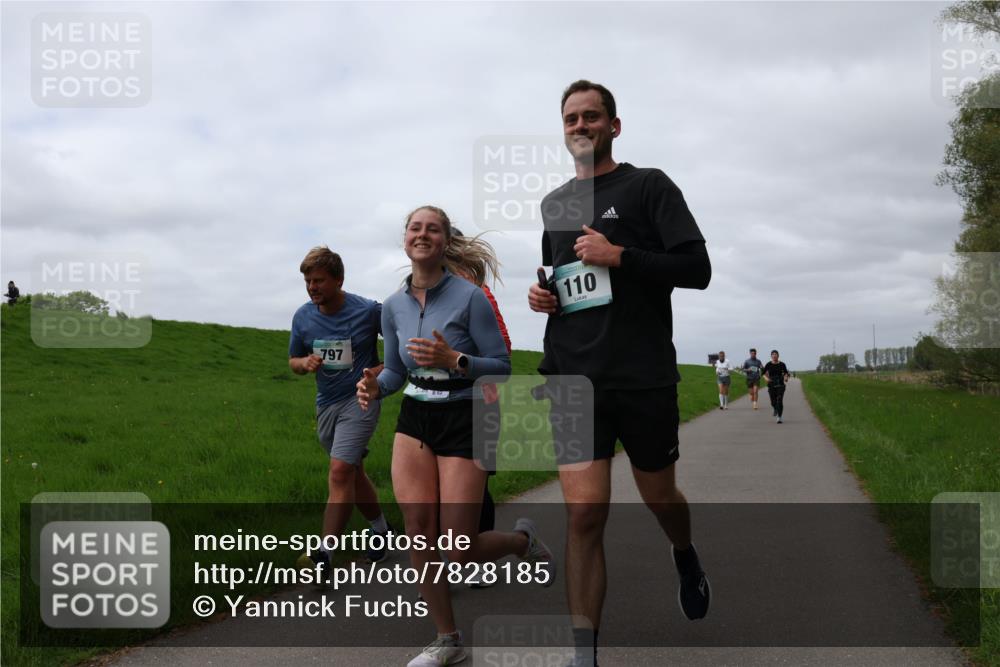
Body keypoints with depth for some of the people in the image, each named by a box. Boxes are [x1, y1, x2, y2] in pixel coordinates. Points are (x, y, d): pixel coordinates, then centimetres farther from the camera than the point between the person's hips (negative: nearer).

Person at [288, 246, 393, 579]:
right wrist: (305, 363, -12)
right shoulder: (303, 316, -1)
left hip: (360, 399, -6)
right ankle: (381, 531, 36)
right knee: (353, 474, 16)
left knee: (340, 472, -17)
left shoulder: (369, 311, -13)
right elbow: (293, 361, 11)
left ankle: (323, 555, -17)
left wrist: (381, 371, -13)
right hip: (326, 403, 6)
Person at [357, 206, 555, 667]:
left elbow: (502, 366, -9)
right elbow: (396, 370, 13)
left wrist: (454, 360, -26)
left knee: (460, 553, -5)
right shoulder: (394, 306, 4)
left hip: (464, 423, -4)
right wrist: (374, 387, -9)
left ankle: (523, 541, 29)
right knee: (419, 533, -8)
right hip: (414, 422, 5)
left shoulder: (470, 297, -11)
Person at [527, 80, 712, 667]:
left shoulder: (648, 185, 0)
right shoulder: (554, 204, 16)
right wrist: (542, 296, 7)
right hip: (573, 377, 3)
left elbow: (697, 268, -7)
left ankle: (686, 557, 49)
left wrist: (618, 256, -17)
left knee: (659, 496, 14)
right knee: (584, 512, -7)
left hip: (644, 376, -3)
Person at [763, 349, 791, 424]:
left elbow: (786, 373, 8)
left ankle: (779, 417, -12)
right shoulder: (768, 364, -1)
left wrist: (786, 378, -13)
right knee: (773, 402, 5)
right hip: (771, 385, 1)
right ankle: (776, 410, 42)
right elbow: (763, 373, 2)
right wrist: (766, 378, -18)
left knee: (780, 401, -14)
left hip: (780, 385, -1)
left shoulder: (782, 364, 0)